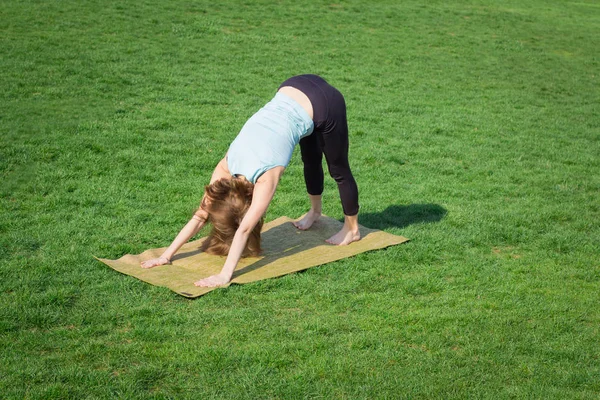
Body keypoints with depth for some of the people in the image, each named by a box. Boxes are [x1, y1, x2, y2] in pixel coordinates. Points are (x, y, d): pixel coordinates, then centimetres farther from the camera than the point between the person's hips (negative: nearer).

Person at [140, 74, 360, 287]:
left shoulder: (265, 177, -27)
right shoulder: (225, 168, -8)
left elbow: (244, 229, -32)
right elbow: (201, 215, -6)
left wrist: (224, 275, -35)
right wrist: (166, 255, -9)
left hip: (323, 103, -6)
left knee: (338, 170, 13)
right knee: (311, 160, 28)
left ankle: (352, 229, 33)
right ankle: (315, 211, 52)